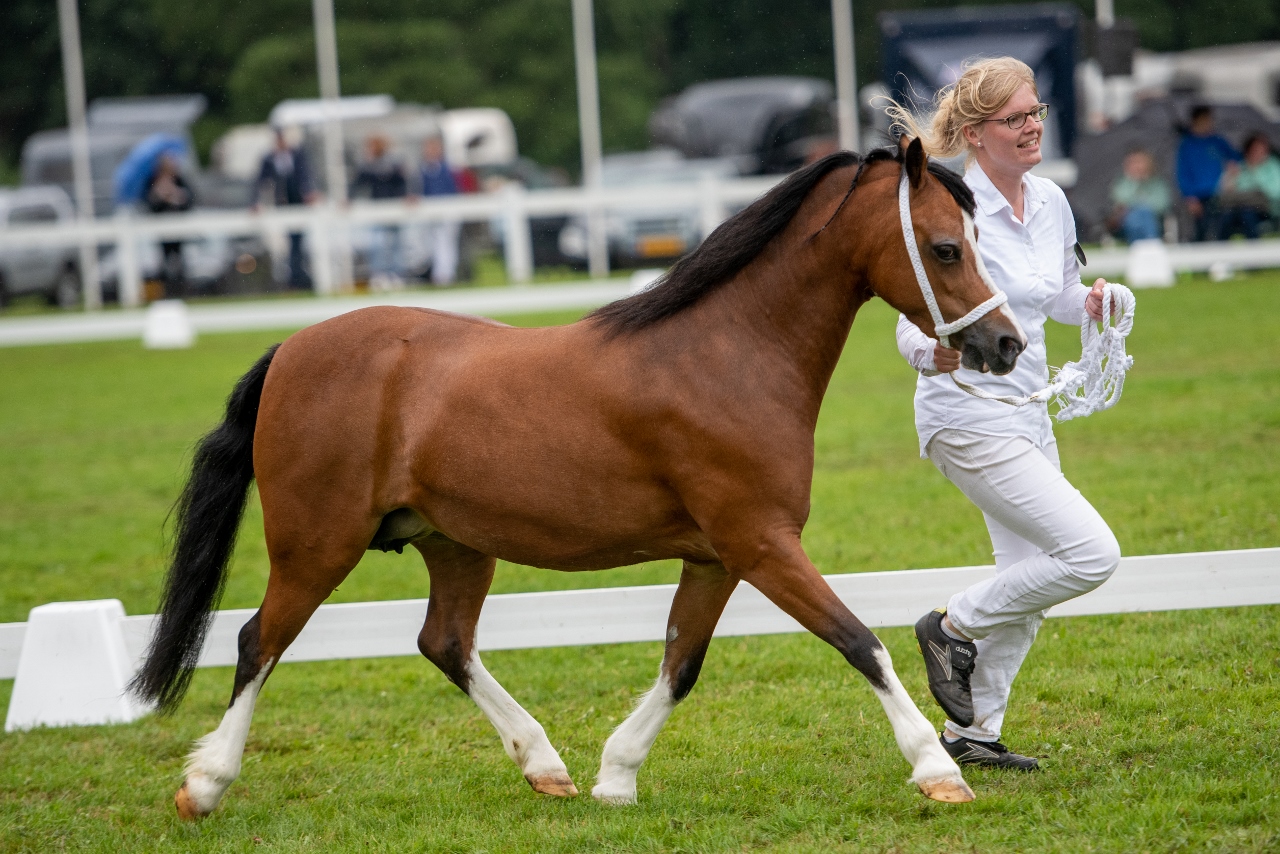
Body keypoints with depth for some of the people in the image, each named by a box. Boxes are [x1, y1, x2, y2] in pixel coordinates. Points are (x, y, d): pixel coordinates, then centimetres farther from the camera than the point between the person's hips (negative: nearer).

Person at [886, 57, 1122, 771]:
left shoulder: (1050, 202, 5)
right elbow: (912, 326, -16)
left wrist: (1092, 303, -1)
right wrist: (935, 353, -39)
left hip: (1027, 415, 9)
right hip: (969, 420, -9)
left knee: (1029, 583, 15)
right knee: (1093, 554, -16)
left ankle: (973, 733, 27)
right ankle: (953, 629, 1)